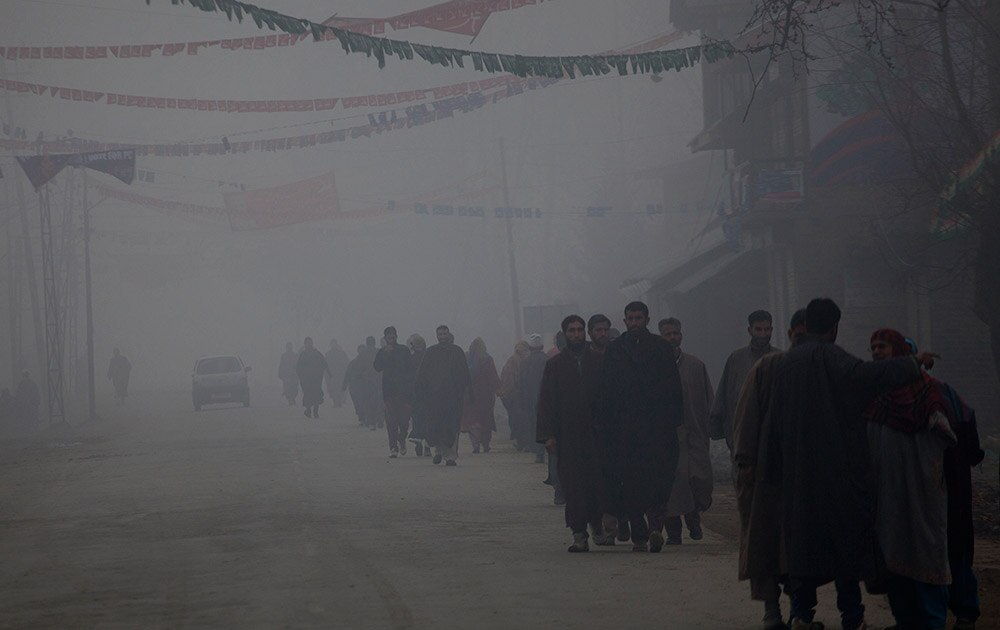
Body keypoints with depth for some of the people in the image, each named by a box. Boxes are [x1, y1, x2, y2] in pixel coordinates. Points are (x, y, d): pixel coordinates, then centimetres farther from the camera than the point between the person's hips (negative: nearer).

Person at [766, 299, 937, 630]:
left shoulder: (783, 362, 9)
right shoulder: (828, 355, -9)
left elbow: (774, 420, 11)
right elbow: (860, 374, -29)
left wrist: (774, 469, 15)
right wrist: (913, 363, -23)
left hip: (798, 469, 5)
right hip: (838, 466, -5)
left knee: (803, 538, 8)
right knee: (846, 538, 3)